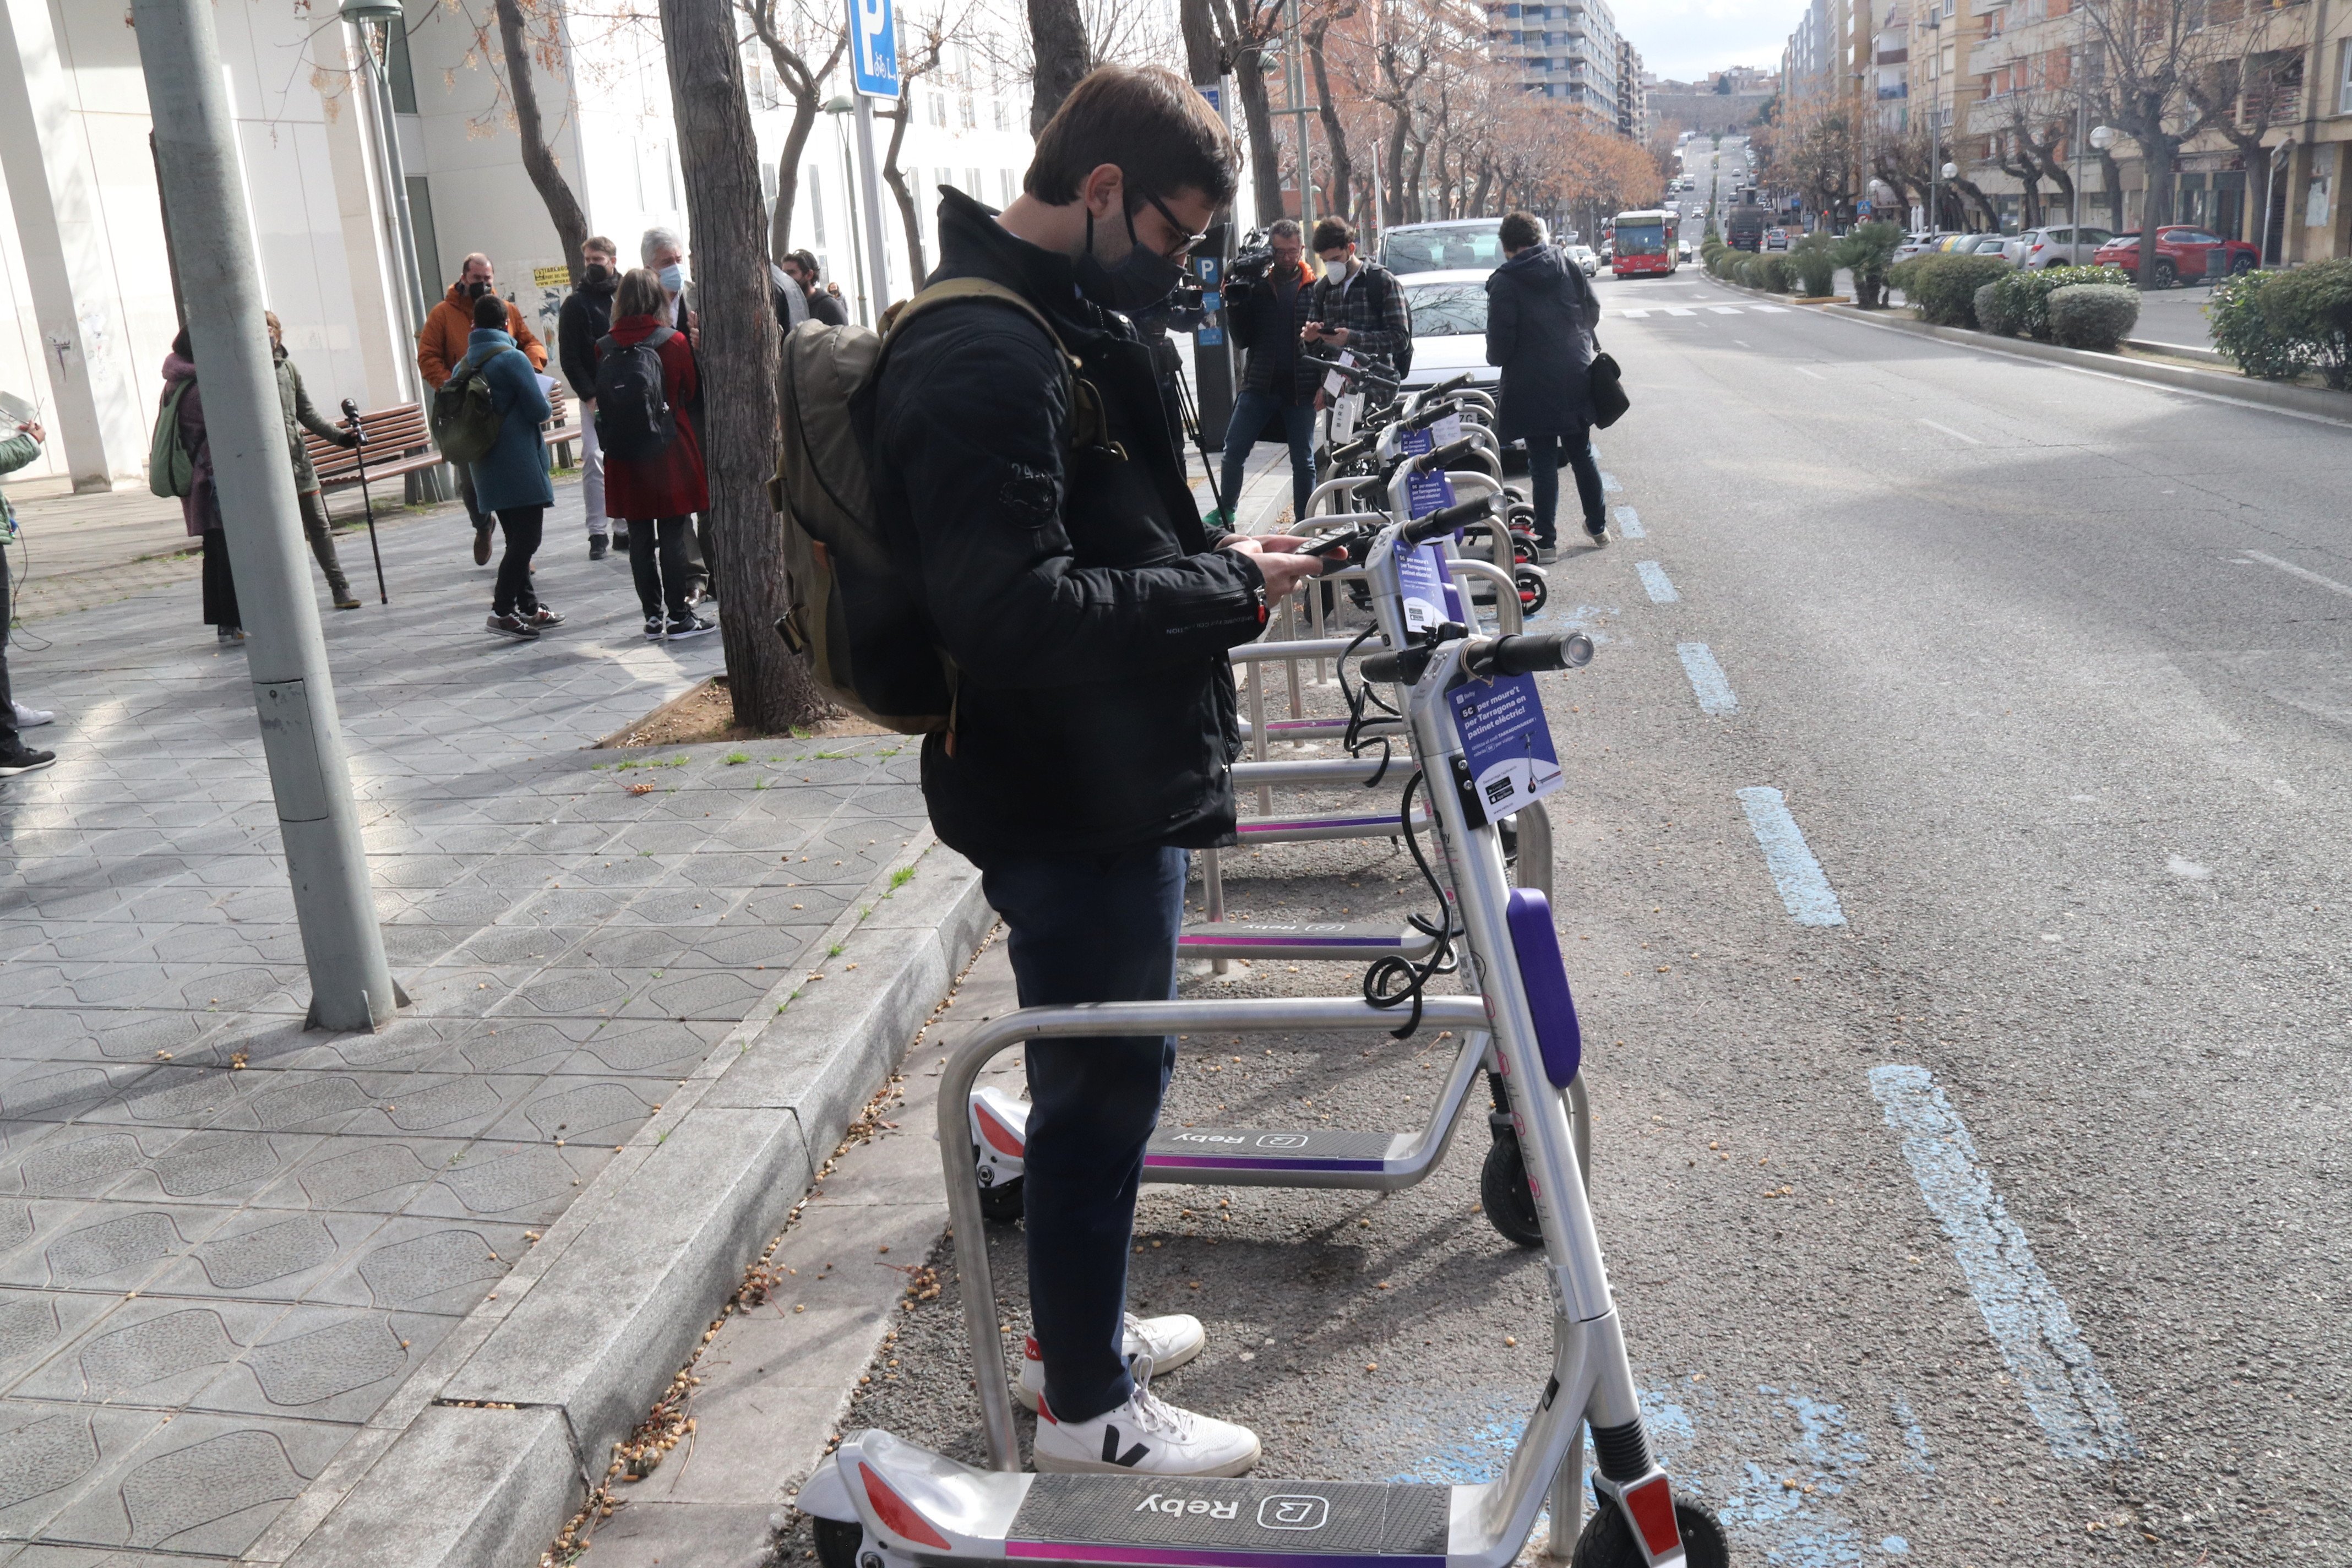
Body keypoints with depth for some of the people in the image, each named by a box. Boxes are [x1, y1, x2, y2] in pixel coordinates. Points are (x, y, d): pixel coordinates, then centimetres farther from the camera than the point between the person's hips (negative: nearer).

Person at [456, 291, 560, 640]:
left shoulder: (463, 365, 11)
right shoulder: (512, 358, -11)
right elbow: (538, 410, -14)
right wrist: (550, 405, 10)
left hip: (486, 467, 8)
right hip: (519, 464, -8)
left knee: (517, 538, 15)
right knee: (526, 538, -7)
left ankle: (529, 607, 20)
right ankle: (503, 610, -13)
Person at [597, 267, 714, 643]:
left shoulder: (604, 347, -1)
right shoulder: (674, 341, -7)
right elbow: (692, 393, 4)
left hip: (624, 454, 3)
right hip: (671, 448, -2)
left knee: (640, 537, 8)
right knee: (673, 534, 1)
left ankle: (653, 616, 13)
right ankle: (678, 616, 3)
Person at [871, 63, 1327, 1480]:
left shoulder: (1066, 324, 13)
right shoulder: (983, 360, -22)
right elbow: (1015, 612, -30)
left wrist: (1214, 558, 7)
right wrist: (1228, 591, -20)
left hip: (1117, 783, 10)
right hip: (1072, 803, -10)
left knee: (1108, 1074, 22)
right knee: (1103, 1088, 4)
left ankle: (1081, 1326, 41)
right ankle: (1091, 1410, 24)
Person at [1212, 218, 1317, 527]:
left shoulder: (1315, 287, 2)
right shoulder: (1256, 286, 5)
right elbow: (1242, 340, 5)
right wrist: (1234, 304, -9)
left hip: (1301, 387, -1)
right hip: (1260, 384, 1)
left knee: (1303, 461, 6)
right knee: (1233, 450, -1)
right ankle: (1225, 510, 18)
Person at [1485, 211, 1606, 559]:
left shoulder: (1505, 282, -11)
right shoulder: (1569, 268, 2)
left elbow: (1500, 341, -14)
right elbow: (1593, 311, 10)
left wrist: (1496, 358, 8)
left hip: (1534, 388, -4)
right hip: (1577, 382, 4)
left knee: (1543, 464, 2)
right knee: (1582, 456, 18)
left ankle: (1546, 542, 3)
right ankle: (1598, 526, 28)